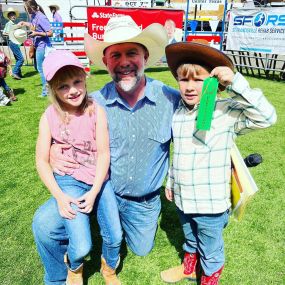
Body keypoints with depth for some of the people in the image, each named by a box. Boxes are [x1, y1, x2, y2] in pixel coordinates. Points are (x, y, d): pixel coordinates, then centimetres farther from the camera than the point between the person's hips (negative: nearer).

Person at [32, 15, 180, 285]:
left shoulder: (170, 98, -18)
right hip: (100, 188, -1)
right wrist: (54, 150, -21)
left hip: (145, 201, 1)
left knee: (141, 250, 22)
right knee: (44, 224, -20)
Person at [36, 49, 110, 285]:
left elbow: (104, 153, -10)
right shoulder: (49, 118, -8)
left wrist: (94, 192, -15)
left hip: (100, 178, 1)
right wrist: (59, 196, -11)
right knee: (82, 247, -14)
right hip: (69, 180, -1)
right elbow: (42, 161, -4)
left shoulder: (97, 111, -10)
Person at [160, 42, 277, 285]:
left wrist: (236, 82, -35)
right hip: (183, 199, 5)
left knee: (211, 251, 20)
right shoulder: (177, 113, 0)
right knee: (190, 240, 31)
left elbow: (266, 117, -30)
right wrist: (170, 182, 18)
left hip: (211, 204, -5)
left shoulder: (225, 111, -18)